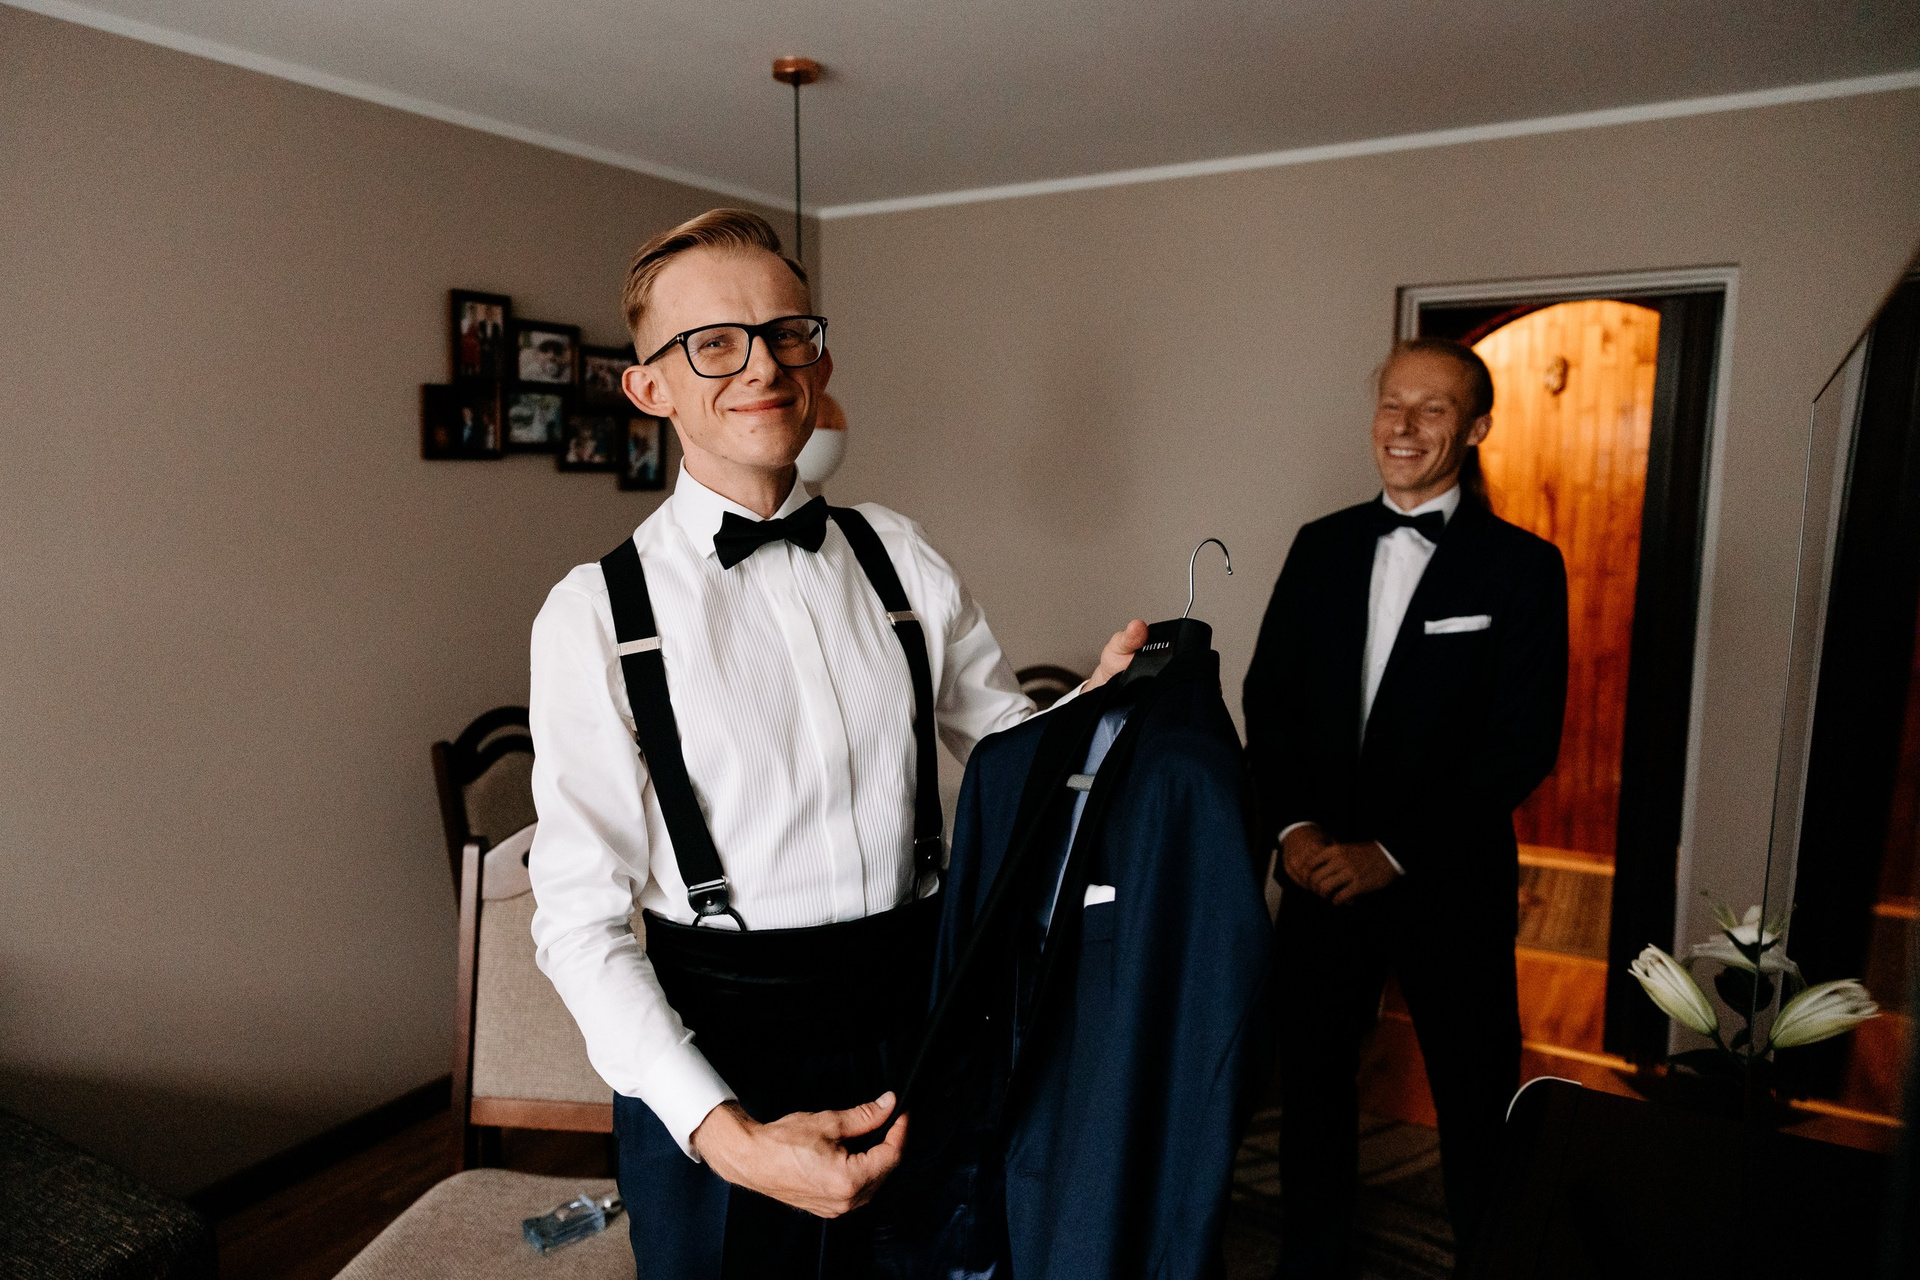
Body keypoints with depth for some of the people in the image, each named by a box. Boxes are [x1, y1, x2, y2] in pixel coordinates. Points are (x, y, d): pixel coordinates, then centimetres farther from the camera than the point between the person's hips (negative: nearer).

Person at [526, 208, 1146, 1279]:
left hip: (918, 1024, 4)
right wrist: (727, 1135, -19)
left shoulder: (900, 556, 1)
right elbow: (582, 919, -11)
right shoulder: (599, 612, -10)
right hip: (713, 1059, -3)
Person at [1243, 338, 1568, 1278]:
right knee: (1311, 1078, 16)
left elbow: (1524, 743, -11)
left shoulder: (1520, 567, -6)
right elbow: (1268, 696, 4)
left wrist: (1391, 852, -14)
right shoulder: (1321, 547, 5)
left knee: (1474, 1097, 12)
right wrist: (1291, 826, -8)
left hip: (1450, 882, -3)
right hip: (1321, 871, 4)